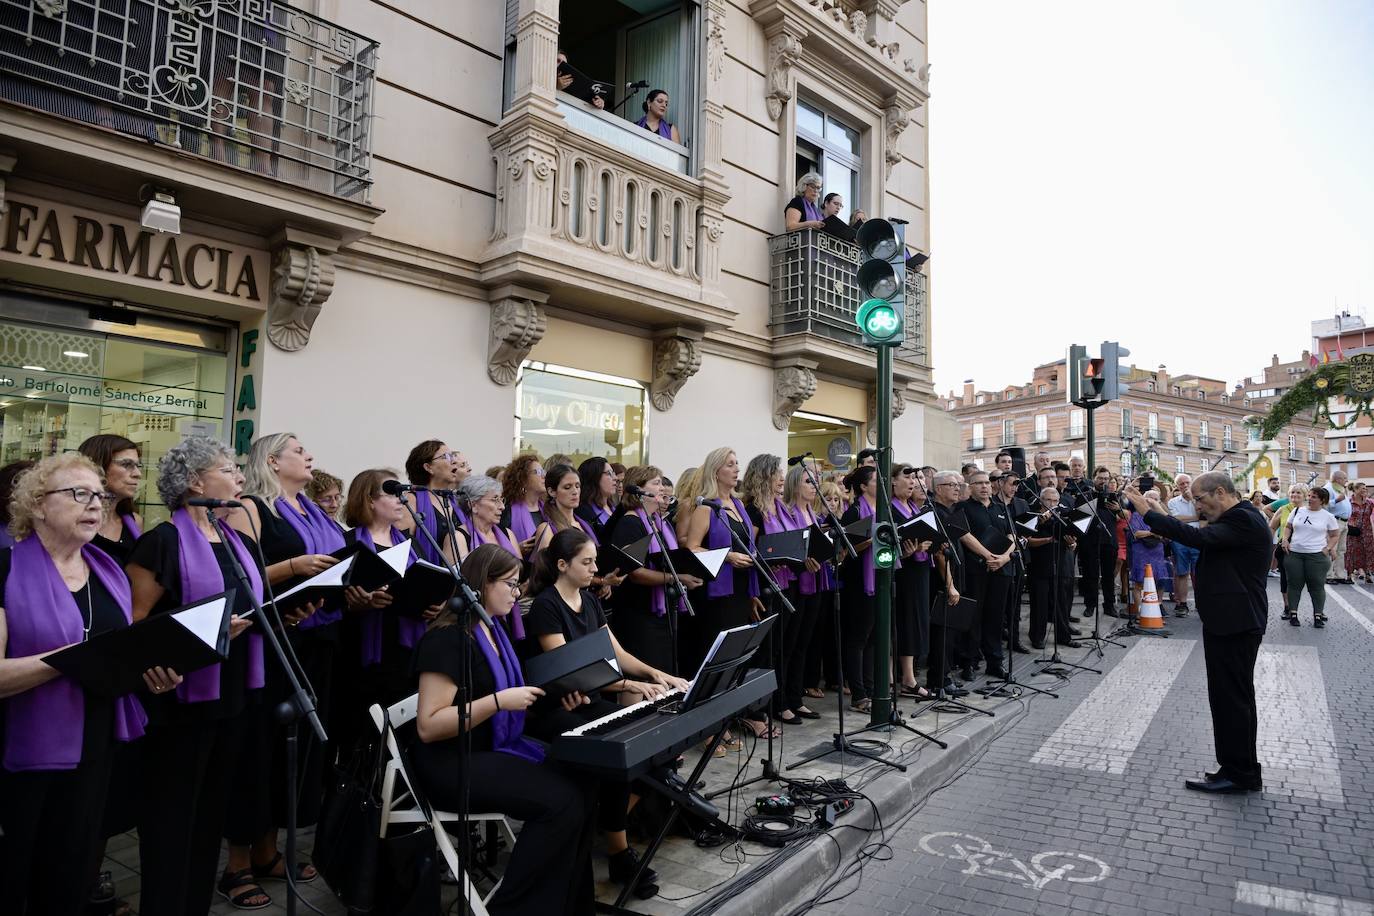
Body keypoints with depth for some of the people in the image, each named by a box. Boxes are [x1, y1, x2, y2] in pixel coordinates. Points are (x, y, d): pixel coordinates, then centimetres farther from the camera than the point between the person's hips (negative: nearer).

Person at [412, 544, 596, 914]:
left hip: (497, 747, 9)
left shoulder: (493, 630, 11)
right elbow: (428, 727, -22)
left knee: (581, 786, -12)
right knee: (561, 802, -23)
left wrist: (557, 696, 1)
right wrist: (500, 701, -27)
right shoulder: (448, 637, -18)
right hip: (453, 763, -8)